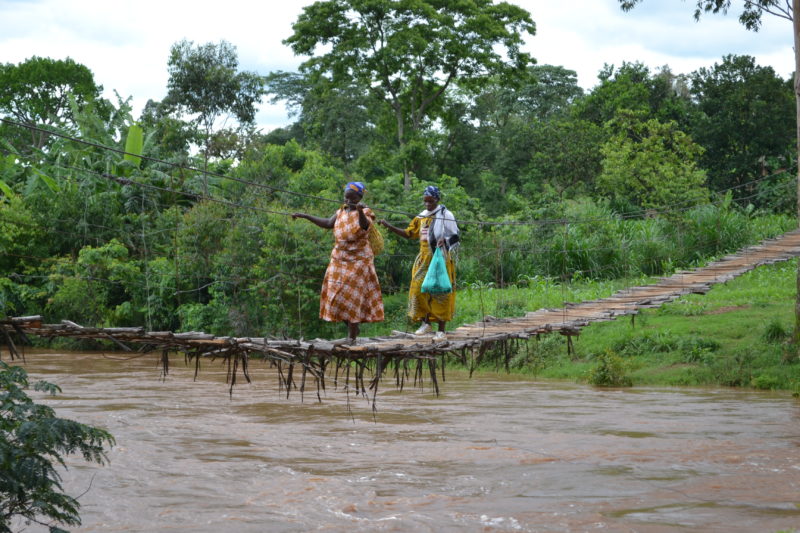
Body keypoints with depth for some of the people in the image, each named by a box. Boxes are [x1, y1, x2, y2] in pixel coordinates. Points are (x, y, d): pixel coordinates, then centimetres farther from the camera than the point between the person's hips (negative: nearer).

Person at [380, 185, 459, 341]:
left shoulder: (445, 215, -3)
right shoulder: (421, 217, 13)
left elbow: (455, 237, -2)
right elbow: (408, 233, 17)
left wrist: (444, 240, -24)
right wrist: (389, 226, 8)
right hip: (424, 260, 6)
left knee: (440, 293, -4)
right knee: (419, 290, -2)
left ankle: (441, 330, 0)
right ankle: (426, 323, 11)